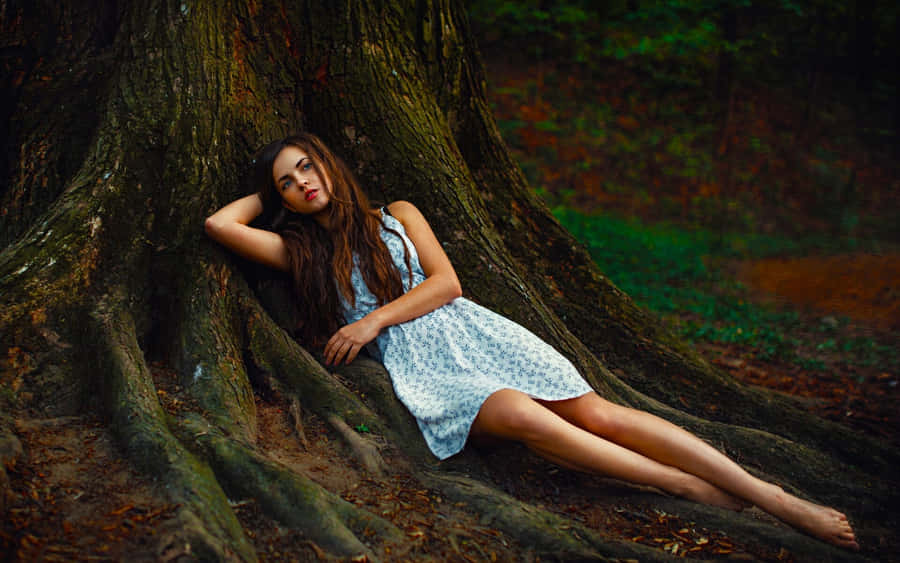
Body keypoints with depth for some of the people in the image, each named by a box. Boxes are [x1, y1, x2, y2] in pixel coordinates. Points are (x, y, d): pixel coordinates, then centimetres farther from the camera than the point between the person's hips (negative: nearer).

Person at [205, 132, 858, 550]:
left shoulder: (395, 216, 18)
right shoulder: (300, 252, 17)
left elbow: (445, 282, 7)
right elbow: (218, 224, 9)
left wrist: (375, 319, -4)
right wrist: (268, 194, 23)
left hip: (464, 328, 2)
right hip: (418, 365, -1)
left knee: (594, 412, -16)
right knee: (520, 415, -33)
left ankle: (777, 498, -19)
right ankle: (695, 489, -28)